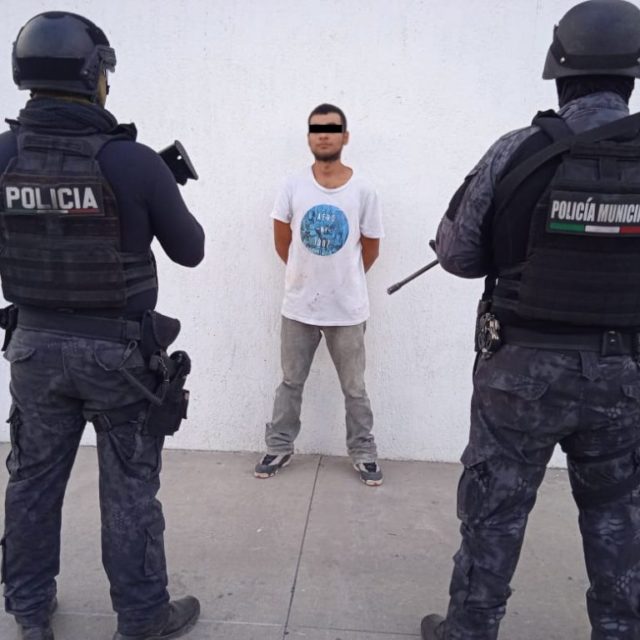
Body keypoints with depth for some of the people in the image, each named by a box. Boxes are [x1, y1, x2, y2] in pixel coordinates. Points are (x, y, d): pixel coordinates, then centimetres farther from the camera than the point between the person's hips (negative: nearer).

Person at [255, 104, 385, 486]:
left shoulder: (363, 191, -6)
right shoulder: (293, 187, -3)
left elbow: (371, 250, 5)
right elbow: (282, 241, 8)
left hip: (348, 308, -1)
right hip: (299, 305, 1)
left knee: (354, 388, 11)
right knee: (291, 382, 14)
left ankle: (364, 453, 27)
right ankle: (280, 448, 29)